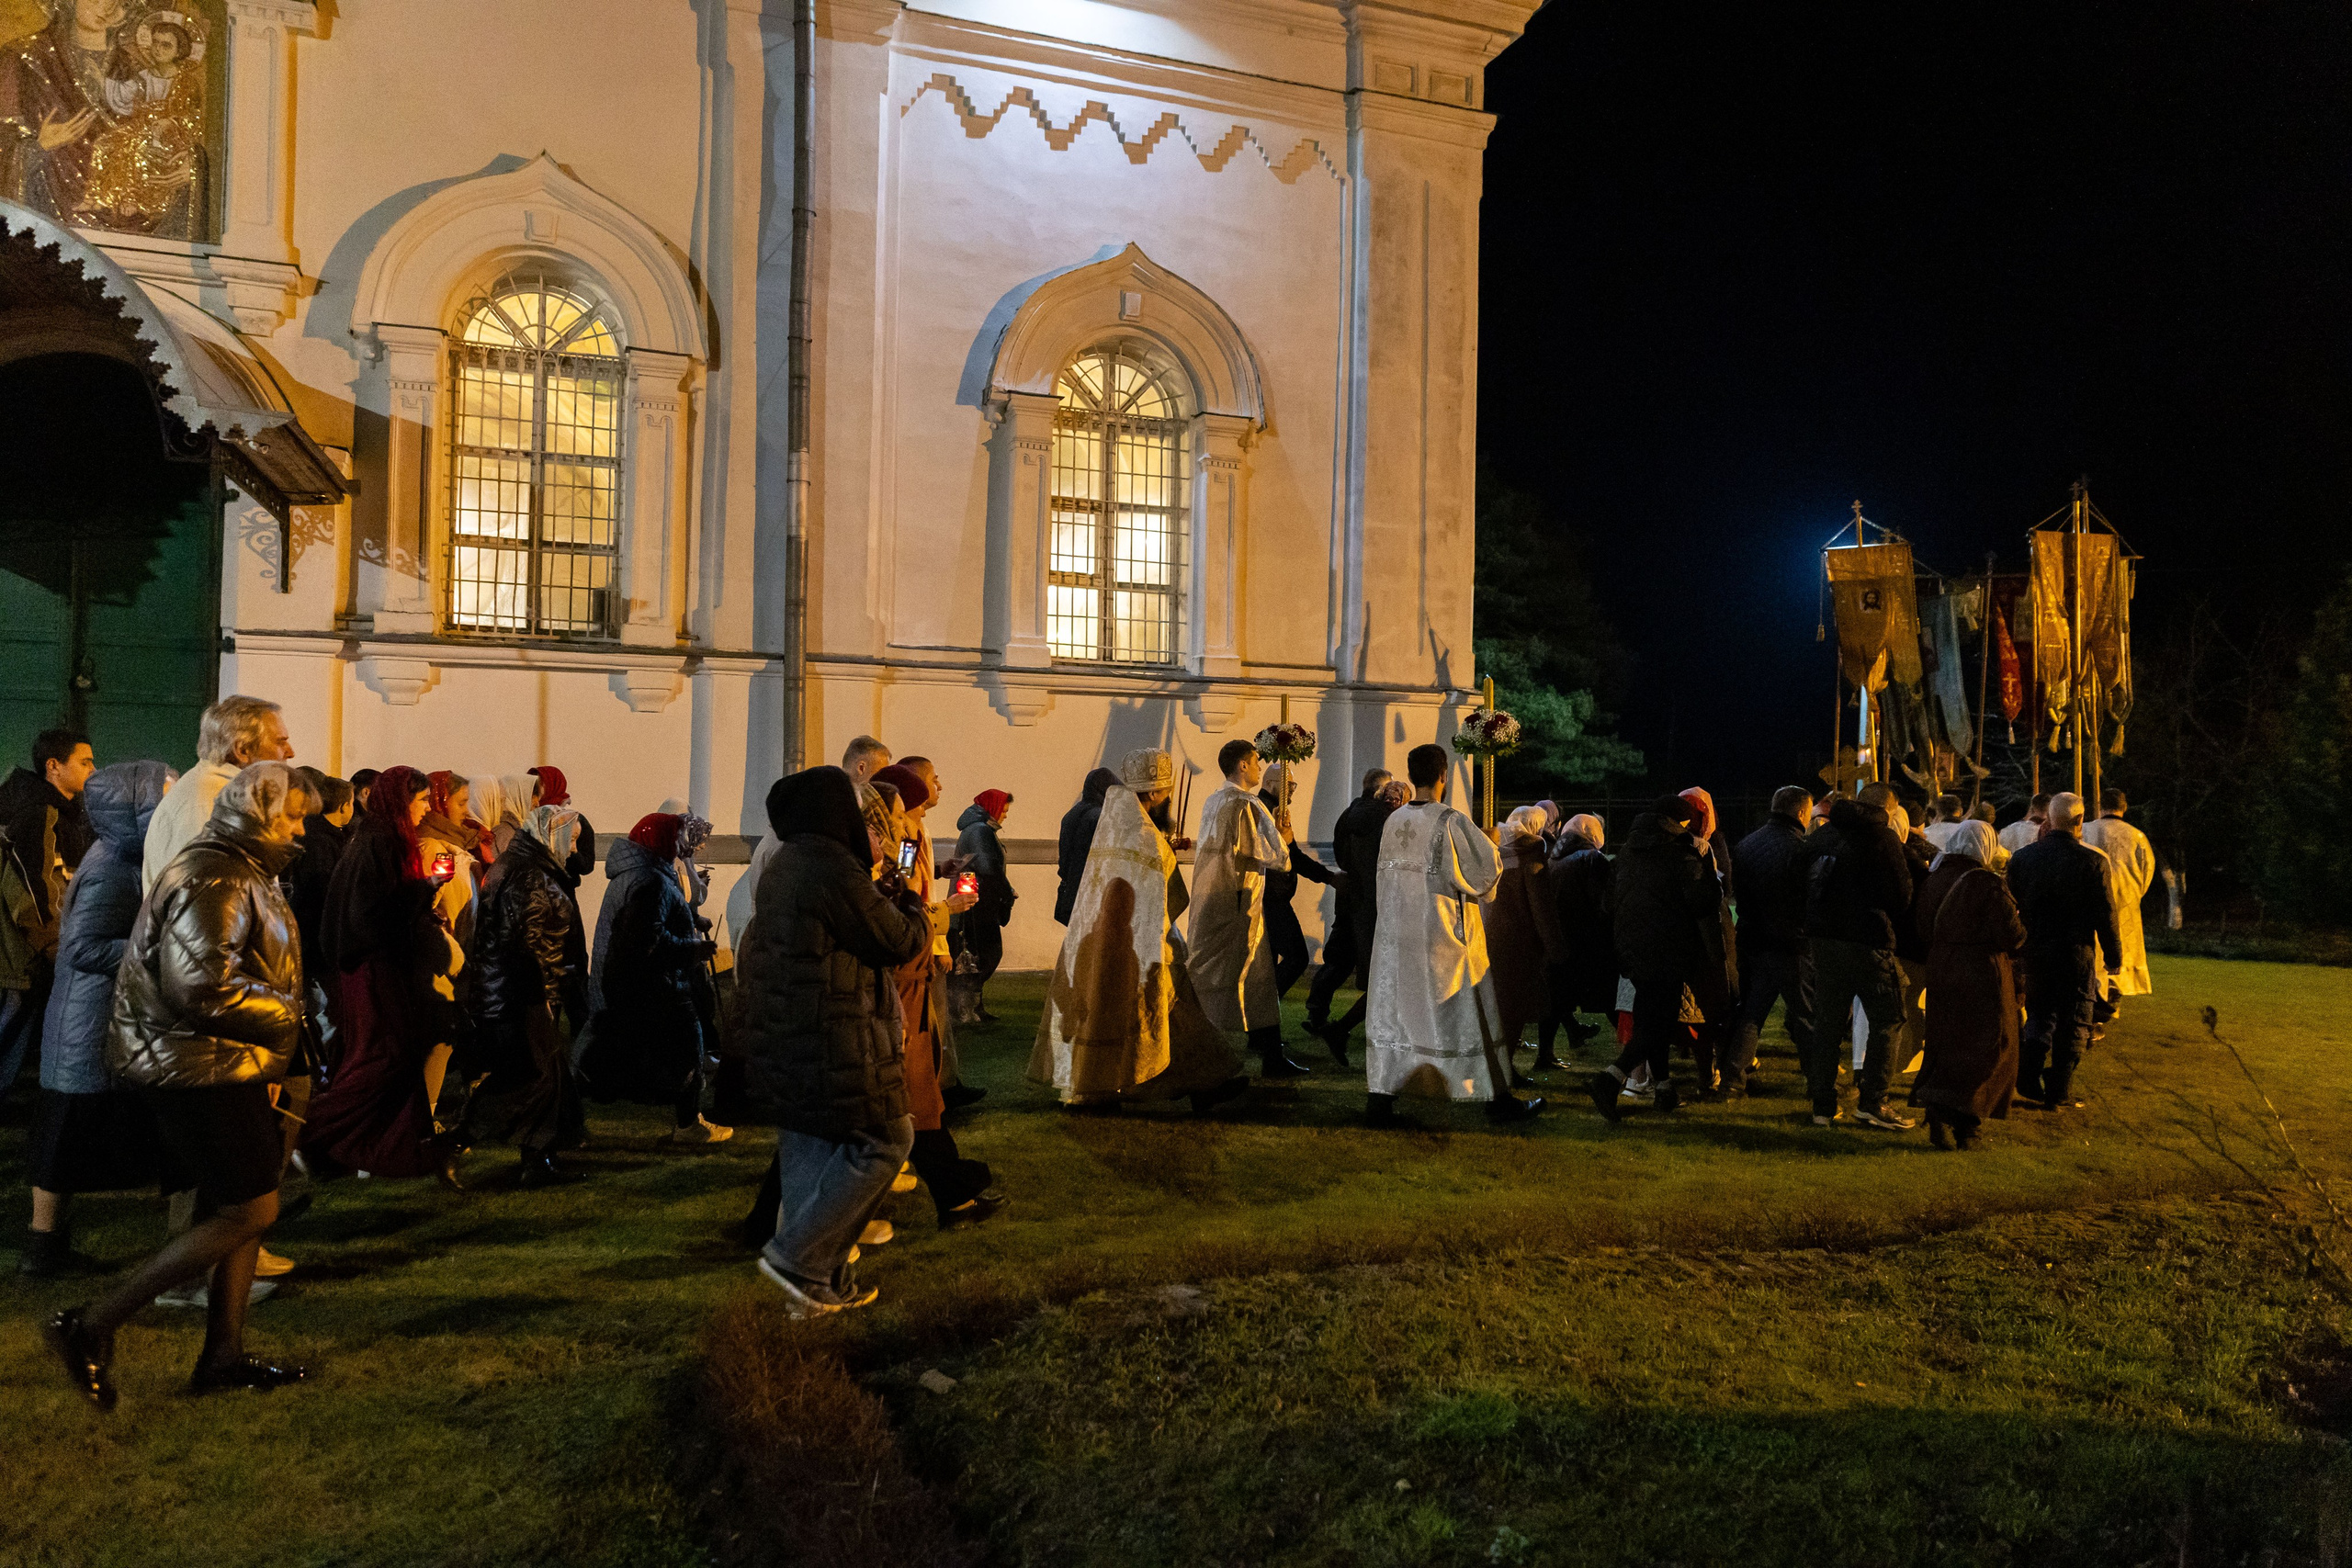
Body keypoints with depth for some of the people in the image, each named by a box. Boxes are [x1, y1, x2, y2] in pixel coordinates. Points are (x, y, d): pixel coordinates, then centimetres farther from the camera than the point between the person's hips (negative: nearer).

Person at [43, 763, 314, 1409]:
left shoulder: (242, 873, 16)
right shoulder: (212, 881, -18)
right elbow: (203, 987, -27)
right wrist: (285, 1015, -14)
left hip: (226, 1066, 11)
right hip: (201, 1070, -11)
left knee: (245, 1209, 13)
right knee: (250, 1211, -7)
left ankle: (223, 1355, 21)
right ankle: (92, 1326, 0)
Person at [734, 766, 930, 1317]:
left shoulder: (782, 868, 11)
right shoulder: (835, 871, -19)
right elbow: (902, 941, -13)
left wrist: (872, 871, 17)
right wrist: (897, 884, 5)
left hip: (779, 1037, 10)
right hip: (830, 1040, -10)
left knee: (807, 1152, 15)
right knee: (885, 1140, 3)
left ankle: (815, 1286, 23)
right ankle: (797, 1256, 2)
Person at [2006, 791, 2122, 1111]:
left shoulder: (2022, 857, -2)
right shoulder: (2092, 861, -12)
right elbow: (2105, 914, -8)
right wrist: (2114, 956, 1)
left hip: (2034, 951, 3)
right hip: (2076, 954, -3)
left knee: (2039, 1015, 18)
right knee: (2072, 1024, 7)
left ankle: (2028, 1081, 9)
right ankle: (2059, 1094, 10)